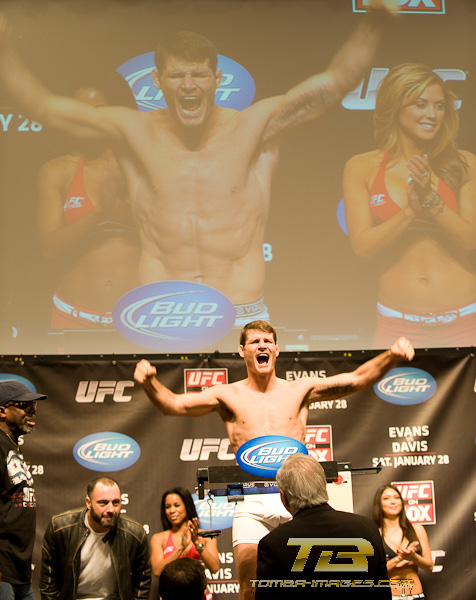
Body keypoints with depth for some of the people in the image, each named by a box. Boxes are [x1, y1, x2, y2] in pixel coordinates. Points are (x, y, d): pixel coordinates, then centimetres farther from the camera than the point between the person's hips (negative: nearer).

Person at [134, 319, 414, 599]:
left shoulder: (300, 390, 11)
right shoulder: (229, 395, 9)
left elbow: (357, 379, 6)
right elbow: (172, 404, 2)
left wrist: (392, 356, -9)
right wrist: (150, 381, -18)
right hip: (252, 503, 0)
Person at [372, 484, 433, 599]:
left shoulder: (417, 529, 8)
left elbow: (429, 566, 8)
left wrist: (413, 557, -9)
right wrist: (399, 558, -13)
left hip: (415, 593, 1)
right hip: (387, 595, -1)